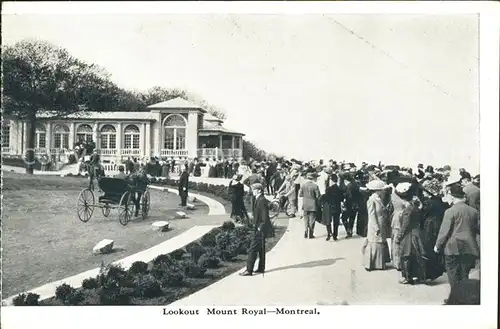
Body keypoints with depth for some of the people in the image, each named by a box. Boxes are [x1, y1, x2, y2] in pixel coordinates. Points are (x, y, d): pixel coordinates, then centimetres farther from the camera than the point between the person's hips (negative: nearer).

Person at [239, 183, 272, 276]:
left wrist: (260, 227, -19)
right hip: (259, 228, 10)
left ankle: (249, 270, -2)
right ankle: (261, 268, 25)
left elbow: (265, 216, -23)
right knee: (260, 249, 16)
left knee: (252, 250, -6)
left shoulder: (261, 201, -19)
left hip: (259, 229, -10)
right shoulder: (259, 200, 13)